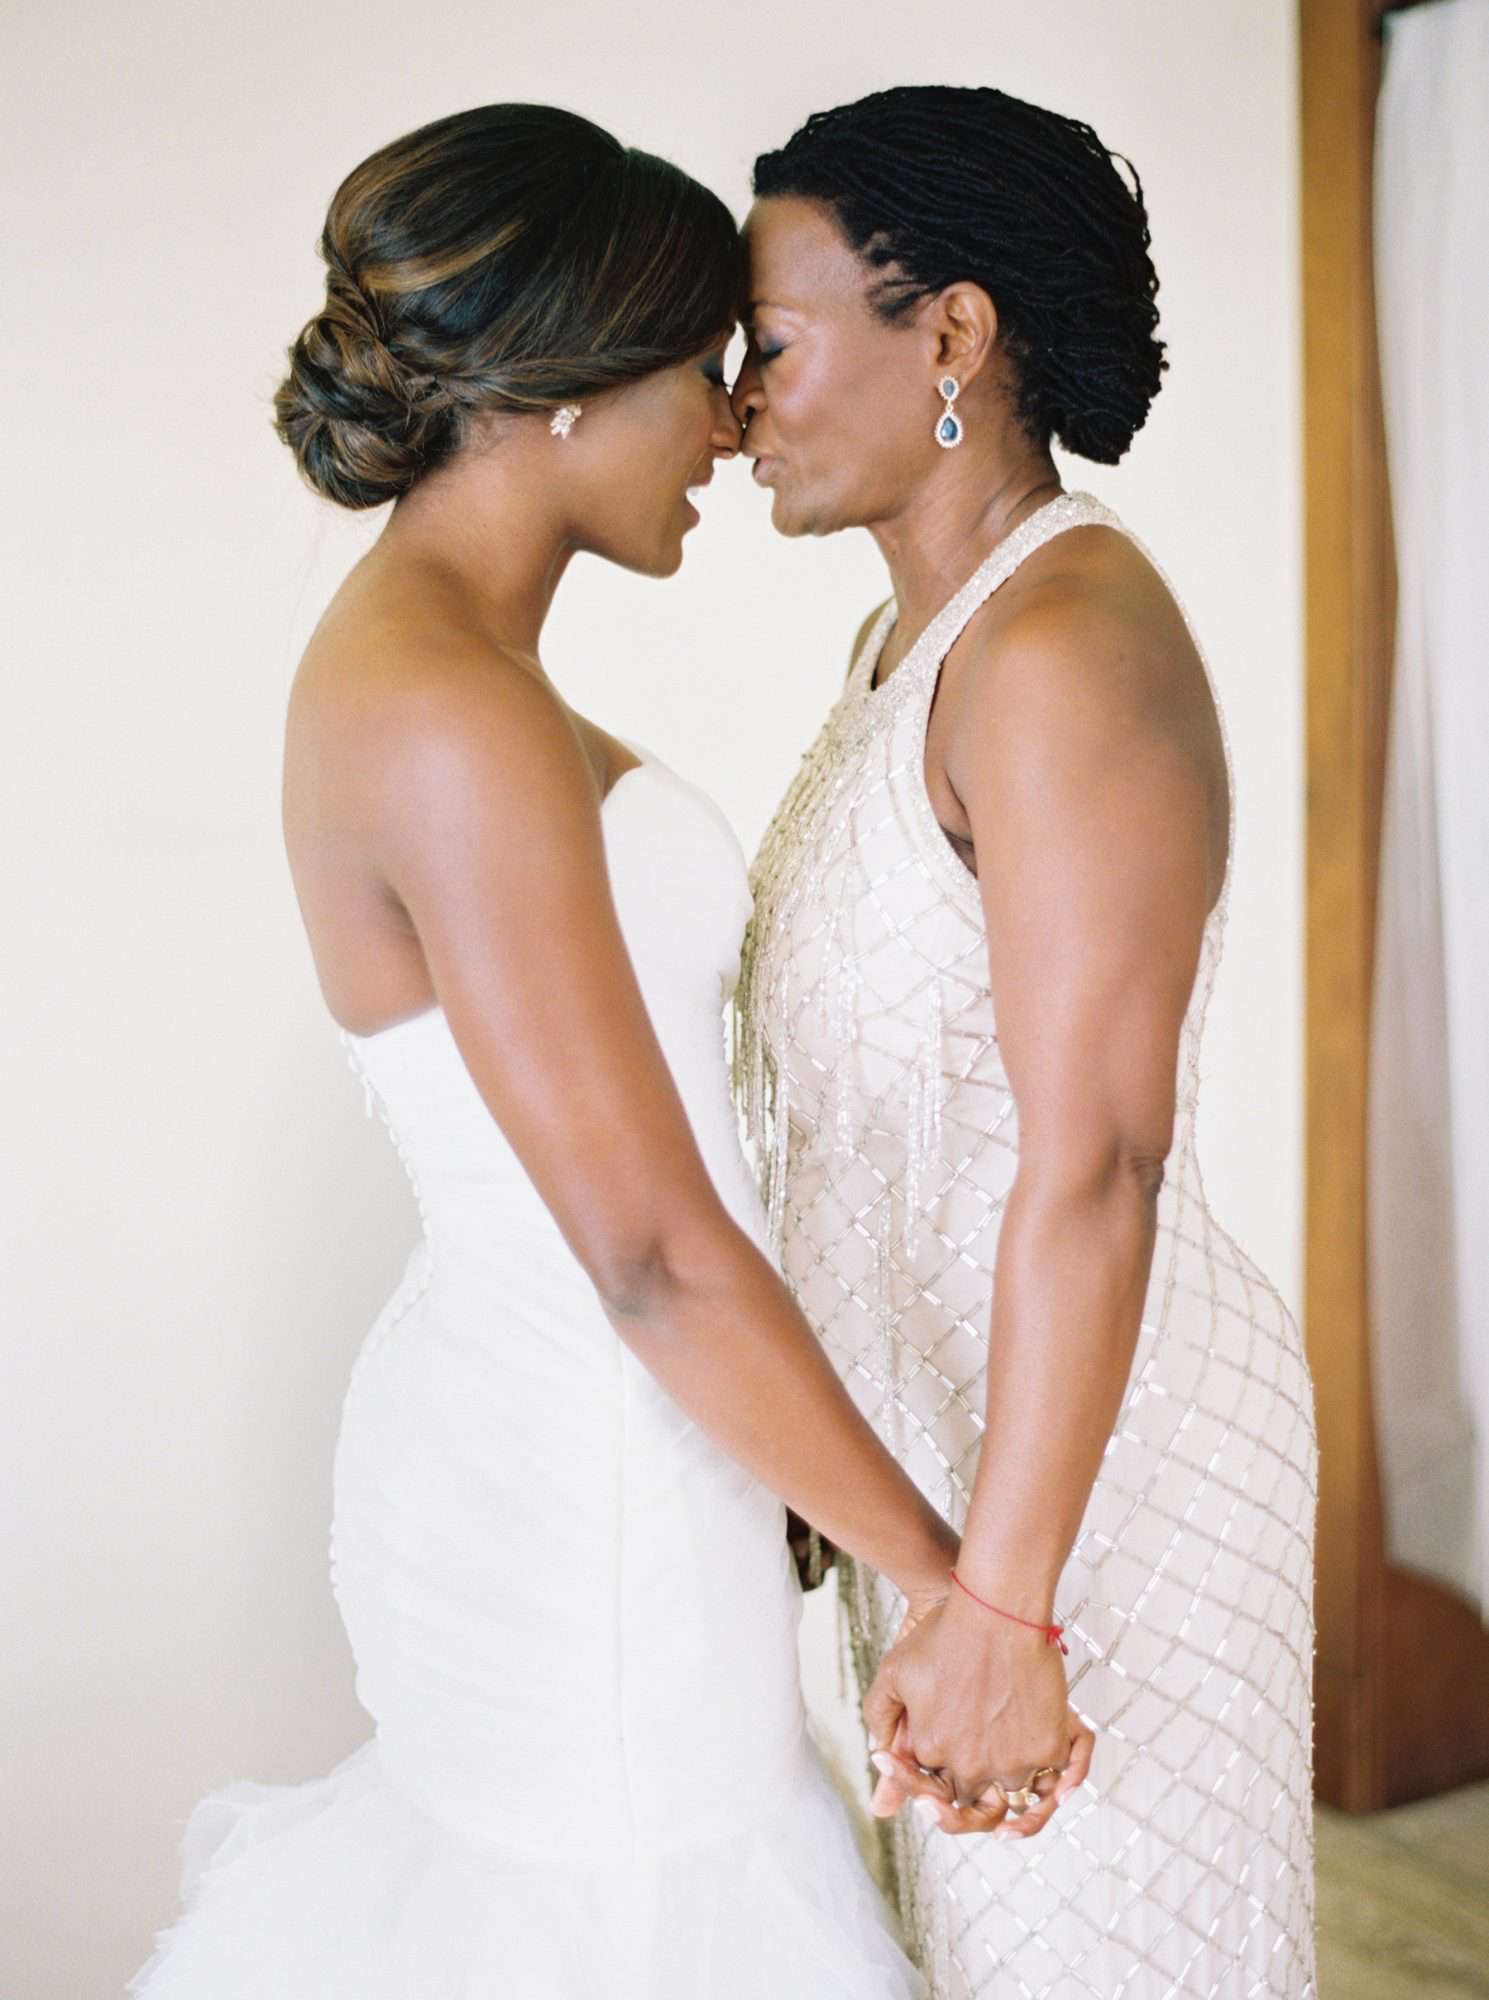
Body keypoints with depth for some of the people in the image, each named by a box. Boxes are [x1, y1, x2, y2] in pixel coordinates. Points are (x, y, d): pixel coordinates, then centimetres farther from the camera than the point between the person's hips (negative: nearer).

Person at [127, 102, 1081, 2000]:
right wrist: (951, 1572, -13)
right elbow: (657, 1255, -24)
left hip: (520, 1410, 9)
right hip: (584, 1476, -9)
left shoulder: (422, 655, 7)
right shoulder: (449, 716, -23)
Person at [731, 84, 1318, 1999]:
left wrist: (1001, 1604, -25)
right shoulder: (914, 632, 9)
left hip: (1087, 1436, -9)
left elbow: (1093, 1167, -26)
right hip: (930, 1415, 9)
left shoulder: (1067, 647, -22)